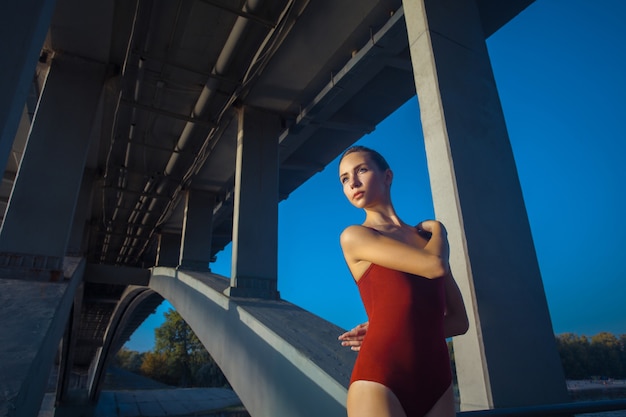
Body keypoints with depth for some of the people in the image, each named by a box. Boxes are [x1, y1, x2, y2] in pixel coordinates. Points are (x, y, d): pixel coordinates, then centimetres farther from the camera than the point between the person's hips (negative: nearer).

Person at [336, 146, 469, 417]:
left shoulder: (427, 238, 14)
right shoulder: (354, 236, -2)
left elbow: (460, 320, 11)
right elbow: (435, 266, -12)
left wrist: (396, 330, -3)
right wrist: (439, 231, 9)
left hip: (437, 380, 5)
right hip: (379, 380, -4)